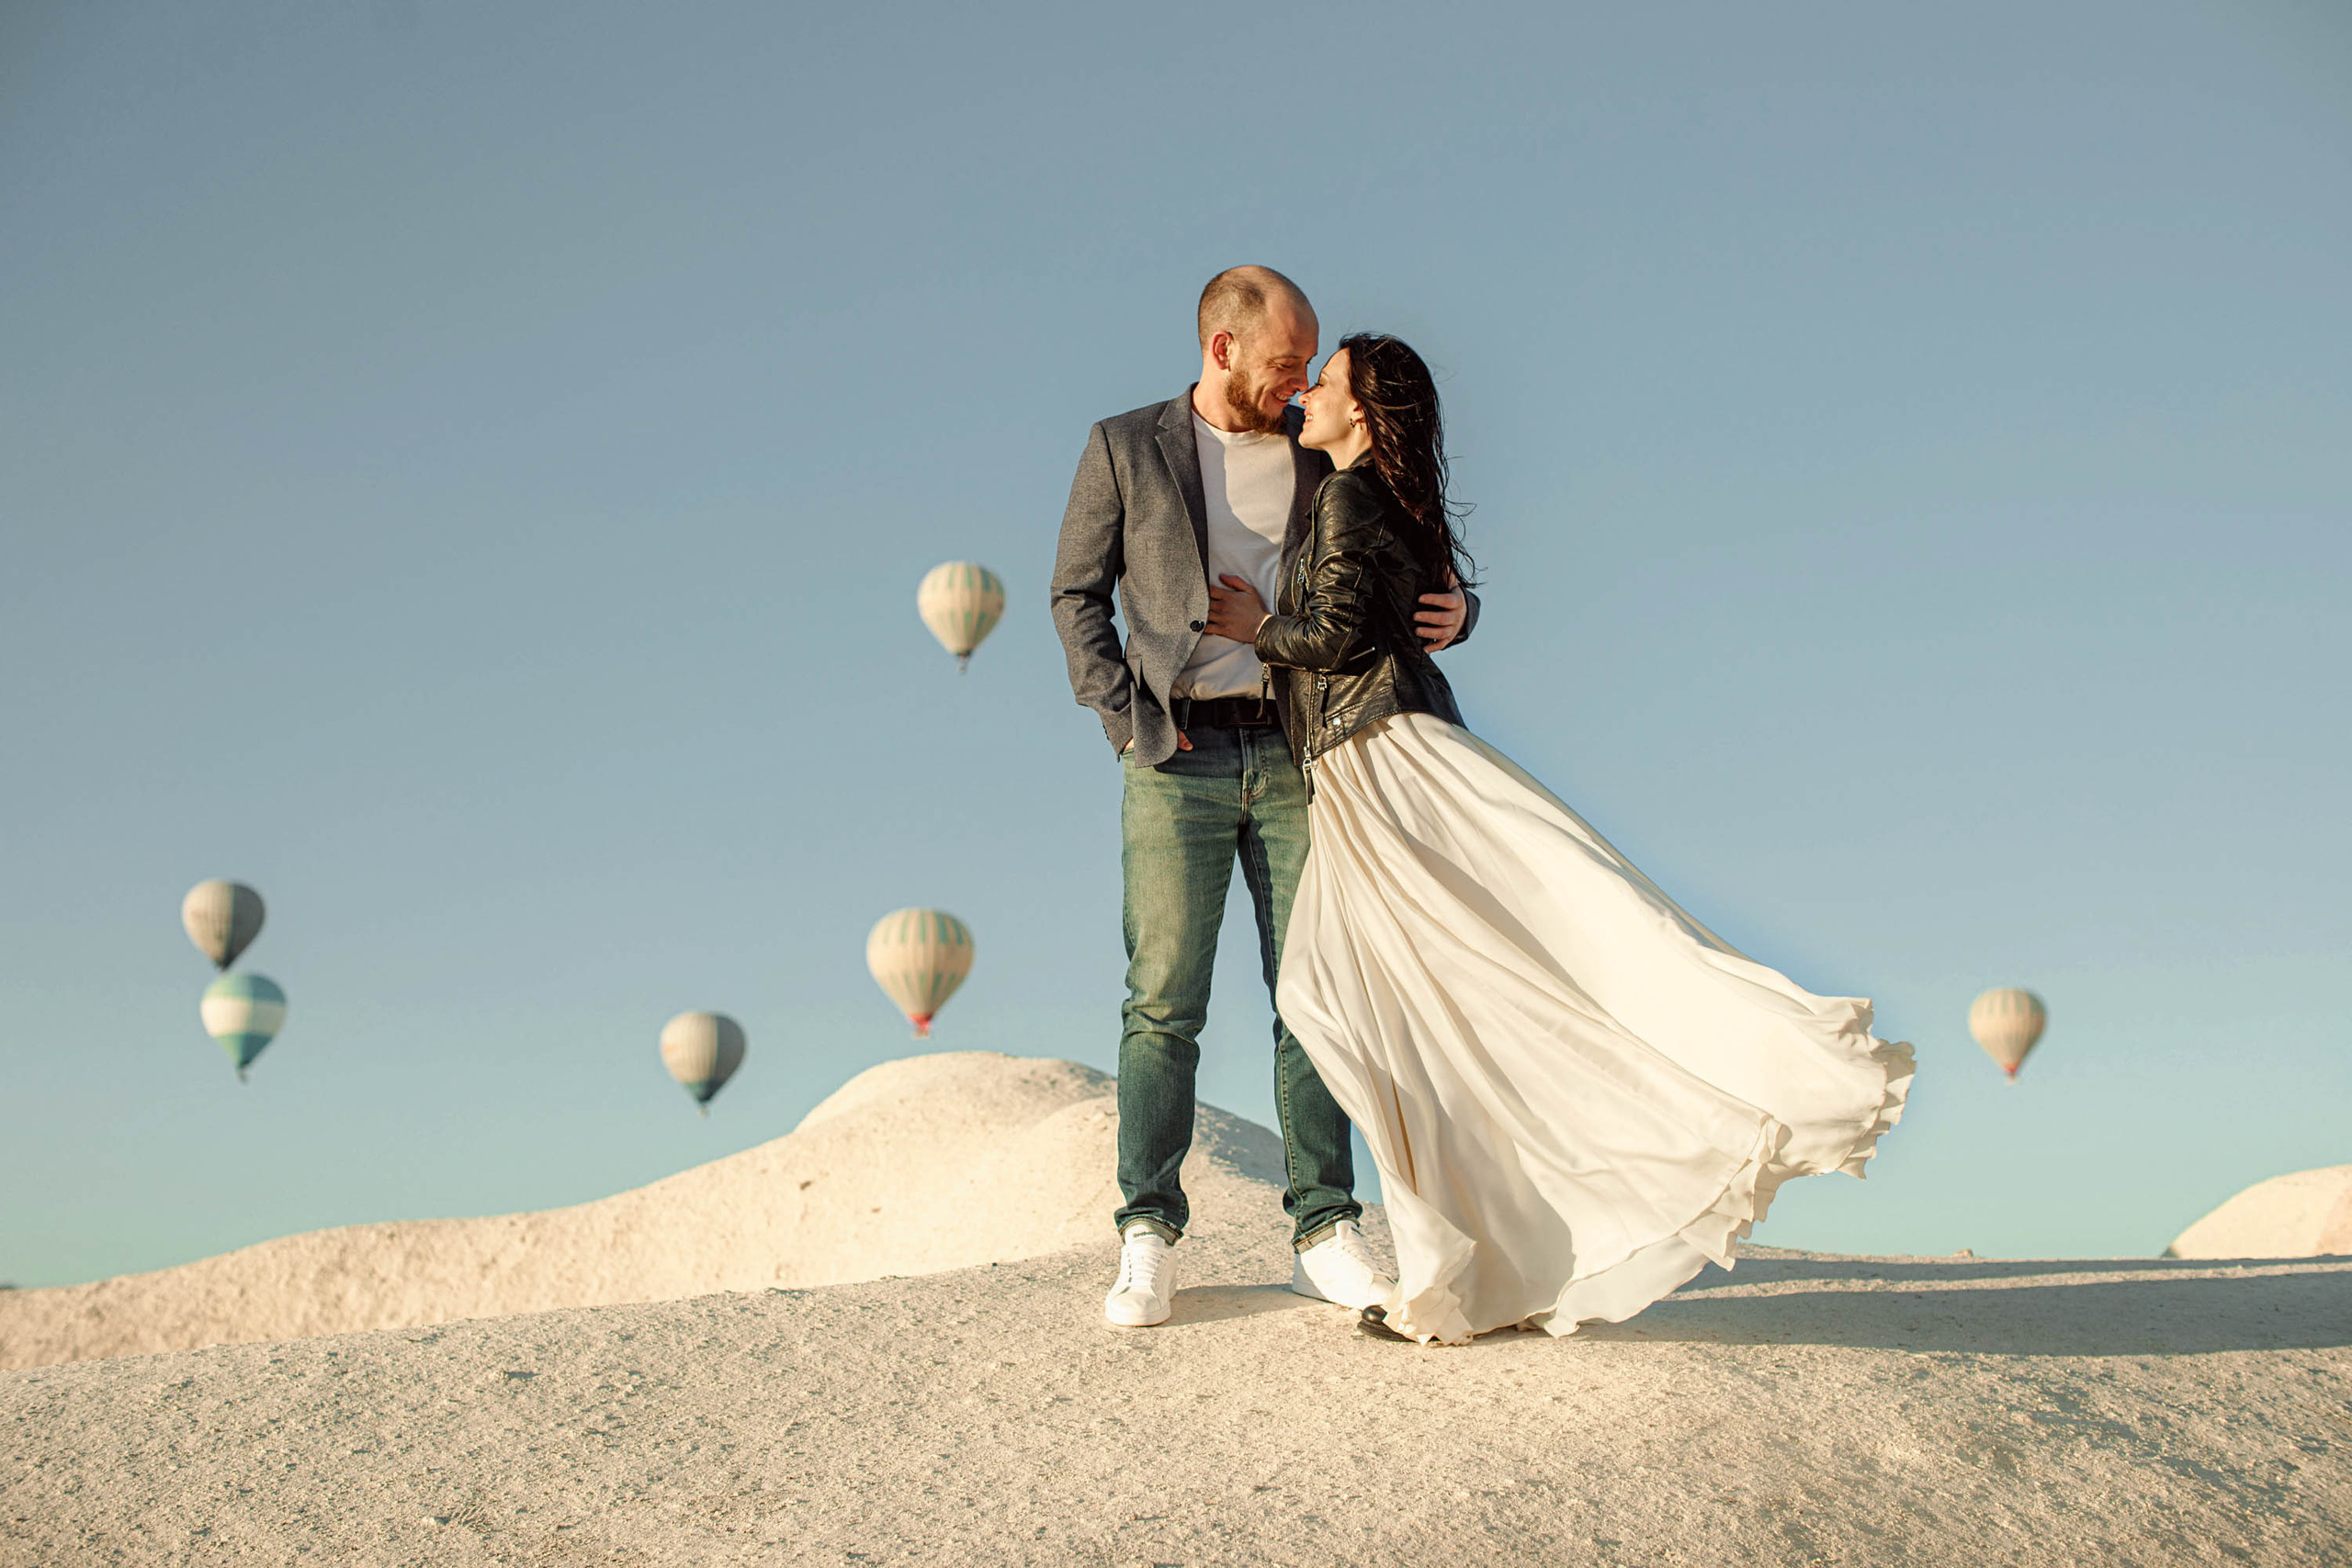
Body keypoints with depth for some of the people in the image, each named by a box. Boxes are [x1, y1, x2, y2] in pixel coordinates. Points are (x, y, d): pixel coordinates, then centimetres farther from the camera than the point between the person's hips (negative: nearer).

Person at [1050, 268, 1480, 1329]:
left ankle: (1325, 1235, 5)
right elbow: (1076, 594, 6)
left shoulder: (1325, 458, 12)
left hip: (1297, 752, 2)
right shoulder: (1125, 448, 6)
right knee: (1164, 1000, -4)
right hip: (1179, 756, -2)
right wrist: (1125, 715, -5)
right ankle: (1148, 1240, 0)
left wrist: (1450, 614, -6)